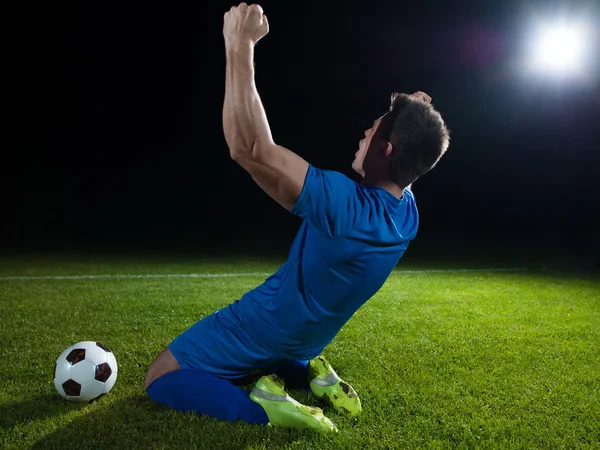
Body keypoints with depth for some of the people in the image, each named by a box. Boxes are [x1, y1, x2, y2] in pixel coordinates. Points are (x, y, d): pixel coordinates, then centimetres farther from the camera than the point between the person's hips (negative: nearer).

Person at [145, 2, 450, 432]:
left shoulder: (342, 206, -37)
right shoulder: (408, 216, -11)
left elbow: (249, 148, -41)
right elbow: (405, 162, 14)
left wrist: (240, 45, -36)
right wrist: (410, 116, 0)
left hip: (263, 328, -7)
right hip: (304, 340, 8)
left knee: (160, 380, 5)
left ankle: (264, 408, -12)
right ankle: (313, 375, 11)